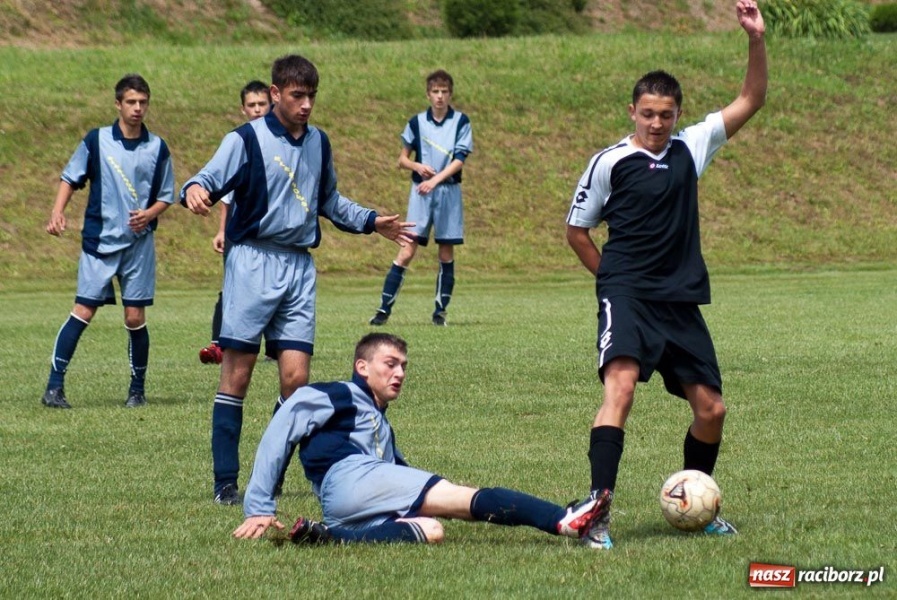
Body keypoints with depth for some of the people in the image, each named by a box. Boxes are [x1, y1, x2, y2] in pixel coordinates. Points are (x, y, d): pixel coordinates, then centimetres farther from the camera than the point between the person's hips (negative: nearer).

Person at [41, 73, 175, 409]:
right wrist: (57, 212, -9)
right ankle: (54, 386, -5)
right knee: (83, 311, -7)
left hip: (139, 243, 1)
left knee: (135, 317, 2)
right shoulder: (97, 140, 0)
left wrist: (148, 214, -10)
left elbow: (166, 195, 10)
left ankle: (138, 388, 16)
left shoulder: (157, 148, 4)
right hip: (99, 241, -1)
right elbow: (70, 178, 7)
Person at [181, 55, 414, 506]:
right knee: (237, 375, -5)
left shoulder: (318, 143, 15)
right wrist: (195, 191, -39)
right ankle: (225, 482, -2)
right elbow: (211, 178, -17)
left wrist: (373, 223, 26)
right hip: (253, 263, -5)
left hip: (300, 266, 5)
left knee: (296, 377, -2)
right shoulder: (247, 139, -3)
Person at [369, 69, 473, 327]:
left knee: (446, 253, 3)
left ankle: (440, 310, 12)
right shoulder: (417, 122, 5)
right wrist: (417, 166, -9)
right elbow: (402, 159, 12)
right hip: (420, 191, 0)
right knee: (407, 250, -7)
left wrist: (435, 180, -20)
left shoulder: (461, 121, 1)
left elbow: (459, 160, -7)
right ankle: (384, 308, -8)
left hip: (449, 192, 0)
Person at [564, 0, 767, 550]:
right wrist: (614, 278, 2)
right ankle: (598, 510, -35)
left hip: (683, 302, 5)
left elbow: (751, 101, 9)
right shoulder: (610, 163, -3)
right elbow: (577, 230, 7)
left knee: (711, 409, 7)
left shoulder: (690, 148, 9)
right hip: (628, 297, -5)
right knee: (621, 385, -27)